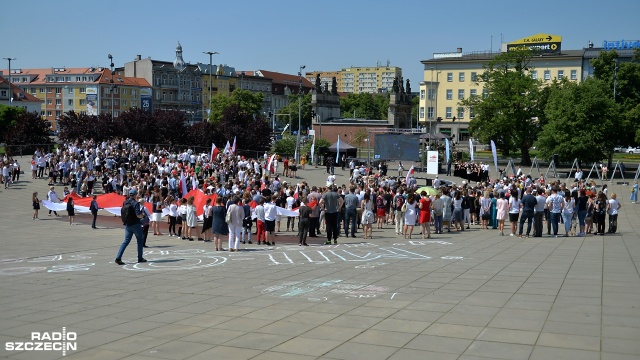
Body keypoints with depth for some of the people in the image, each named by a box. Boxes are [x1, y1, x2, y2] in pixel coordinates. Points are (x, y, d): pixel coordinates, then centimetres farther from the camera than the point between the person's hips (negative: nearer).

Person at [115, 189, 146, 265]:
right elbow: (138, 215, -23)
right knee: (140, 241, 11)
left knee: (126, 241, 8)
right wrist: (143, 215, -4)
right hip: (136, 224, -6)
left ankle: (118, 258, -5)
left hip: (127, 224, 6)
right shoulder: (135, 203, -15)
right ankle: (140, 258, 16)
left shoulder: (125, 203, 6)